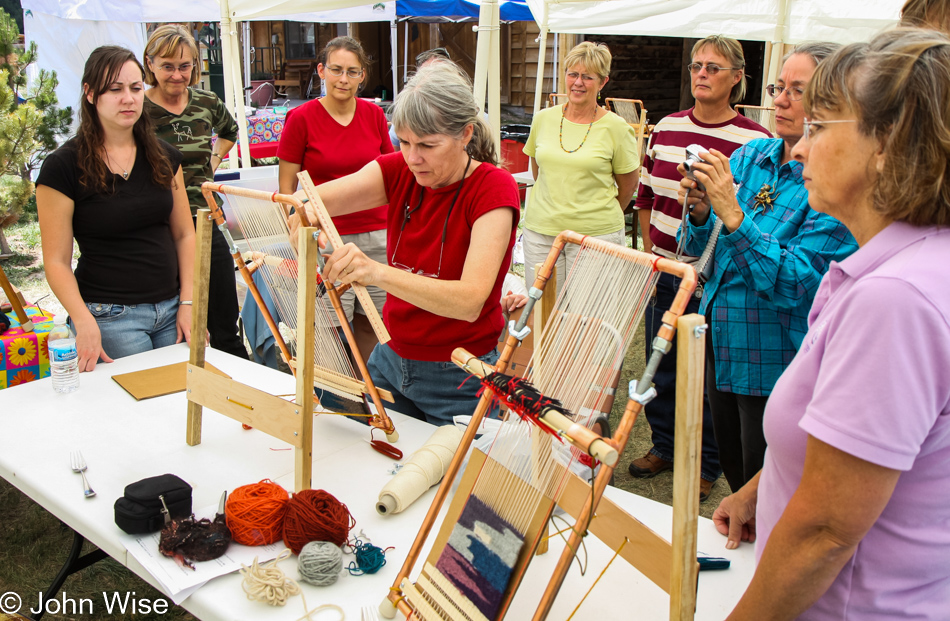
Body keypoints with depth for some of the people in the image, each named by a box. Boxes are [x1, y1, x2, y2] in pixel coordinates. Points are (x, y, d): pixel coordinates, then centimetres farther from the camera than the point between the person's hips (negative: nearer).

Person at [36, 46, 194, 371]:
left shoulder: (163, 156, 7)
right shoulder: (64, 166, -7)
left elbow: (184, 234, 9)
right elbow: (57, 261, -8)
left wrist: (188, 302, -1)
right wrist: (84, 323, -21)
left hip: (171, 309, 5)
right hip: (111, 317, -4)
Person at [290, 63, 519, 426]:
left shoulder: (493, 187, -18)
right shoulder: (400, 171, -4)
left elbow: (470, 300, -31)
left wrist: (377, 272, -43)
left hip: (457, 380, -4)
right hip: (390, 360, 5)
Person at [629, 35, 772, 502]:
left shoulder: (755, 141, -10)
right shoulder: (665, 129, 7)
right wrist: (650, 253, 11)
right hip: (662, 271, 5)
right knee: (660, 363, 16)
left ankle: (706, 464, 24)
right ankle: (663, 446, 35)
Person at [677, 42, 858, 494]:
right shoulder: (750, 155, 3)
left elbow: (795, 284, -25)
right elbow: (699, 252, 5)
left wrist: (733, 213, -30)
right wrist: (700, 211, -16)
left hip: (775, 362, -6)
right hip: (720, 348, 6)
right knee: (736, 478, 23)